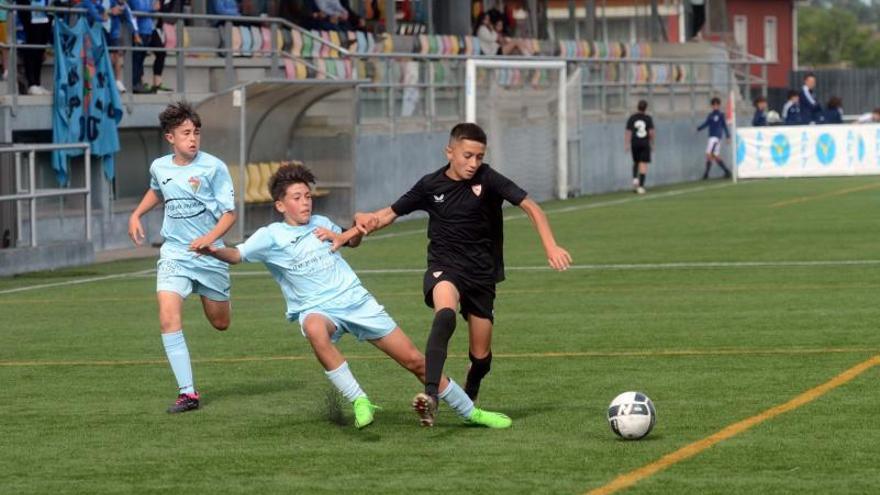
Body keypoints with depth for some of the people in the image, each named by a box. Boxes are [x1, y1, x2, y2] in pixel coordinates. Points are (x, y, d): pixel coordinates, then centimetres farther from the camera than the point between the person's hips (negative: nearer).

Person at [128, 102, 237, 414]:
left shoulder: (213, 168, -12)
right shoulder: (159, 167, 2)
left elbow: (229, 213, -12)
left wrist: (210, 238, -29)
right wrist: (136, 215, 16)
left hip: (210, 254, -2)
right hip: (174, 254, 2)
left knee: (220, 323, 13)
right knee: (169, 318, -19)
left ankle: (214, 297, 52)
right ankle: (187, 392, -17)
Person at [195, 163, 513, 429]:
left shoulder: (321, 223, 9)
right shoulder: (271, 237, -6)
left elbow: (354, 240, 29)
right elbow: (237, 255, -22)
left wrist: (344, 236, 6)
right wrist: (213, 251, -43)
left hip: (356, 300, 4)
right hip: (317, 309, -4)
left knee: (414, 360, 4)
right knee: (315, 329, -43)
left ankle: (471, 412, 21)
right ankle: (360, 402, -33)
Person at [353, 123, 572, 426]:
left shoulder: (487, 180, -9)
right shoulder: (431, 185, -3)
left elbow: (530, 207, -12)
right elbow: (392, 213, 7)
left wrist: (551, 247, -24)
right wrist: (368, 221, -14)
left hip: (482, 273, 1)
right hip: (444, 267, -1)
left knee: (481, 356, 6)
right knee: (445, 314, -36)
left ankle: (467, 403, 40)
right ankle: (430, 395, -46)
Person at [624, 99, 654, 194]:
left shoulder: (632, 118, 1)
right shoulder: (648, 118, -3)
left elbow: (628, 132, -4)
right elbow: (651, 132, -7)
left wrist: (627, 144, -4)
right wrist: (652, 143, 5)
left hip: (635, 144, 2)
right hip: (645, 143, -2)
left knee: (636, 162, 22)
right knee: (643, 164, -1)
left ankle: (635, 178, -1)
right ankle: (641, 186, -7)